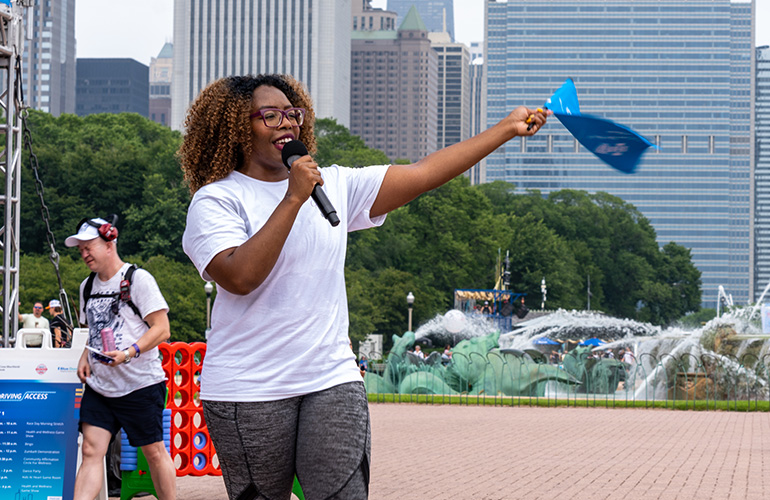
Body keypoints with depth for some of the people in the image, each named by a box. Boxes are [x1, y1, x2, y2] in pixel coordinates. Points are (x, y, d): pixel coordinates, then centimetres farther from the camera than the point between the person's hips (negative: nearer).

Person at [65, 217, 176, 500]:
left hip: (141, 383, -6)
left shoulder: (138, 279, -8)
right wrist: (85, 356, 6)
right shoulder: (88, 286, 14)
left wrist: (128, 353, -25)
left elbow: (162, 329, -12)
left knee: (154, 451, 2)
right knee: (91, 451, -5)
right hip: (99, 385, 6)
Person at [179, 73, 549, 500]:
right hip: (247, 393, -3)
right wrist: (293, 199, -19)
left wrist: (506, 129, 10)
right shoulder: (215, 200, -4)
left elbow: (423, 174, 11)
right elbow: (240, 277, -20)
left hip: (331, 381, 4)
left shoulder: (334, 185, 12)